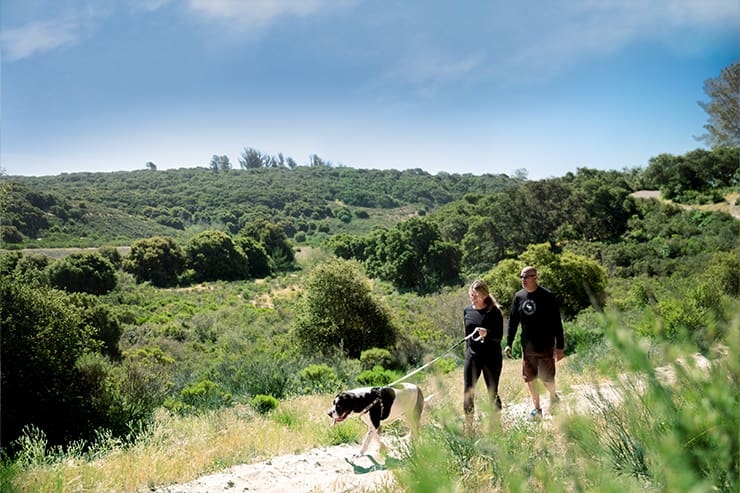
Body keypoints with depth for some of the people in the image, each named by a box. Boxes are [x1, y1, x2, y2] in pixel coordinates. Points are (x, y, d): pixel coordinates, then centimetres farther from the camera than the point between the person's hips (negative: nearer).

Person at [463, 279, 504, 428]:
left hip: (491, 357, -4)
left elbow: (499, 337, -12)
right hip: (472, 356, 4)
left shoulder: (494, 312, -9)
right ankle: (468, 426, 11)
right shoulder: (467, 310, 5)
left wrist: (487, 333, -31)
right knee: (468, 392, 1)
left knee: (492, 393, 6)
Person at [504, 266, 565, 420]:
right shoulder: (519, 296, 4)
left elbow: (557, 323, -6)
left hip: (546, 346, -4)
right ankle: (537, 409, 23)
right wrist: (509, 343, 8)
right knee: (529, 379, 7)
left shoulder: (547, 296, -8)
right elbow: (512, 321, 12)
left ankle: (554, 397, 29)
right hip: (527, 347, 4)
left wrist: (560, 346, -8)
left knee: (547, 379, -3)